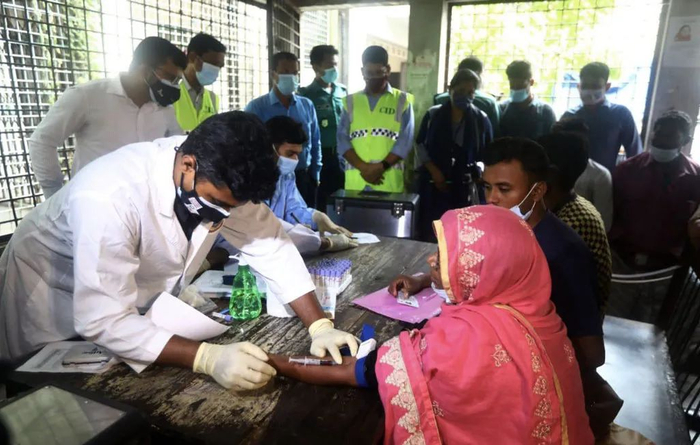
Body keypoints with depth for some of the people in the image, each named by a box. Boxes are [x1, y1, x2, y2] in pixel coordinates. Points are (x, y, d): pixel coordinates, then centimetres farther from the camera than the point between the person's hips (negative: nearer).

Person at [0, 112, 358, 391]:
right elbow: (104, 320, -38)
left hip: (140, 302, 5)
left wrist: (319, 326, -27)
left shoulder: (220, 179, -22)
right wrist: (208, 358, -46)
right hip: (55, 299, -4)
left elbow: (271, 246, -19)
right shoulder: (107, 197, -39)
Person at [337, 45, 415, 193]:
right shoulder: (351, 101, 14)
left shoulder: (402, 100, 10)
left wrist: (381, 167, -13)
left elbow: (405, 140, 0)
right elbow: (342, 139, 5)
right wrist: (363, 167, -10)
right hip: (355, 181, 2)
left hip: (389, 182, -1)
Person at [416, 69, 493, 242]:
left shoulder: (481, 119, 4)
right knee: (430, 234, 2)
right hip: (434, 184, 0)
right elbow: (421, 145, 6)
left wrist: (478, 172, -8)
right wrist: (433, 170, -5)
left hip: (465, 187, 0)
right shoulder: (433, 114, 3)